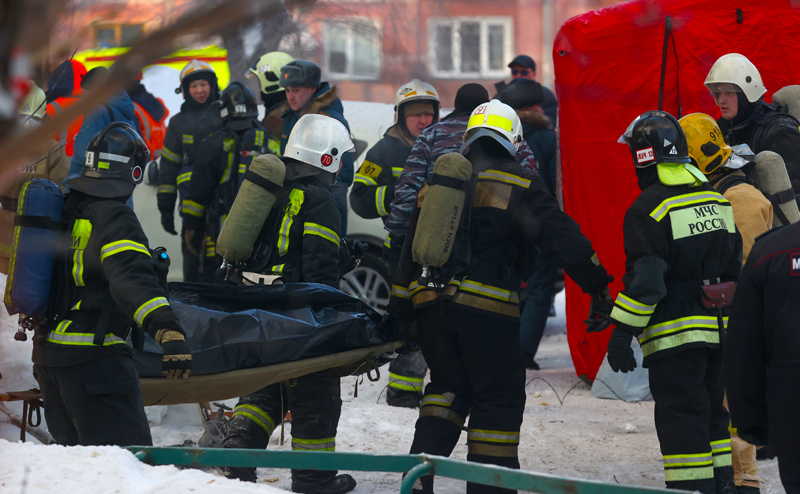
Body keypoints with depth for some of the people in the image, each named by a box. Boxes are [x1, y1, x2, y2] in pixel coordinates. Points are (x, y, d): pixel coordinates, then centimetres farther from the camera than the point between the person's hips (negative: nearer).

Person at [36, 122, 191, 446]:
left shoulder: (65, 208, 11)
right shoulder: (113, 217, -16)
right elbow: (131, 280, -32)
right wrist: (168, 331, -44)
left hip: (47, 352, 9)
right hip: (93, 356, -9)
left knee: (75, 447, 20)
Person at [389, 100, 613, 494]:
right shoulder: (520, 185, -1)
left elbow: (410, 251, 20)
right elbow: (560, 236, -7)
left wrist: (400, 307, 25)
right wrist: (597, 283, 1)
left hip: (430, 304, 6)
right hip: (486, 308, -6)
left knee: (448, 386, 21)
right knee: (498, 400, 6)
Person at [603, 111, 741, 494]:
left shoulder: (649, 207, -13)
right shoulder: (716, 199, 11)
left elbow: (645, 278, -19)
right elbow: (735, 265, 17)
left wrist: (623, 331, -15)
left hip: (676, 333, -8)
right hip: (718, 329, 8)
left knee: (681, 418, -5)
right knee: (711, 410, 18)